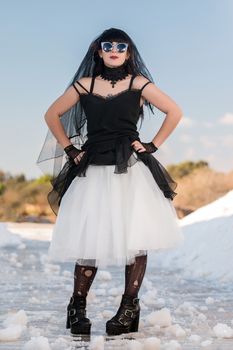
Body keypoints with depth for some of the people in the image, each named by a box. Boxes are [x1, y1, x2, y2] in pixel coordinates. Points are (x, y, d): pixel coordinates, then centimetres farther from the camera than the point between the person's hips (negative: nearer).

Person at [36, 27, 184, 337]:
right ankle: (77, 307, 8)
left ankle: (129, 307, 3)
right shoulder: (85, 85, 8)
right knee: (88, 240, -1)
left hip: (131, 171, -1)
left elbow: (174, 112, 4)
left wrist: (153, 145, 0)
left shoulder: (138, 84, 3)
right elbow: (52, 115, 15)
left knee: (135, 239, -4)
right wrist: (69, 149, 7)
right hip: (92, 171, 1)